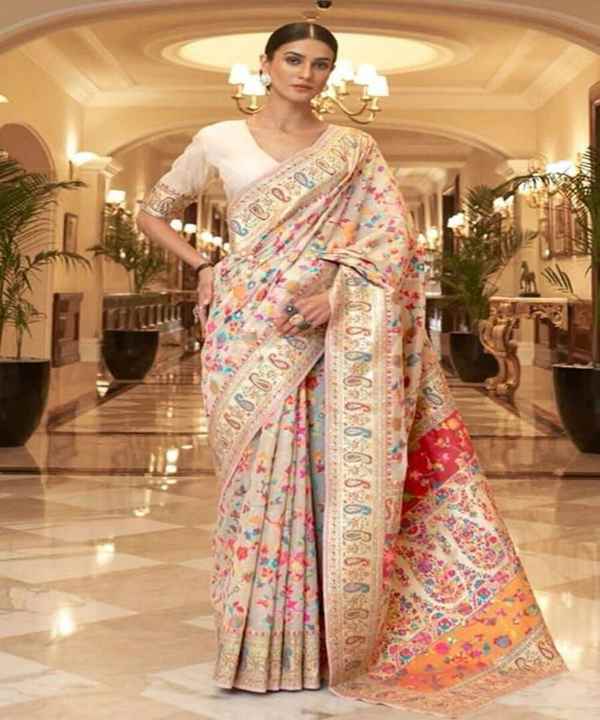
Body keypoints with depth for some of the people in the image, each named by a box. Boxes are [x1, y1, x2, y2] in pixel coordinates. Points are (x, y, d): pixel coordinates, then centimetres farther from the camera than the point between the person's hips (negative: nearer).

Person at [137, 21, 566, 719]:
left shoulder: (354, 150, 7)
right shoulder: (219, 141, 7)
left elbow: (390, 237, -1)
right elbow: (153, 212, 17)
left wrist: (338, 293, -16)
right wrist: (202, 268, 4)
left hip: (328, 336, 0)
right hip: (248, 334, 0)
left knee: (332, 473, -3)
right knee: (260, 475, 0)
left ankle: (318, 641, 11)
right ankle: (259, 643, 12)